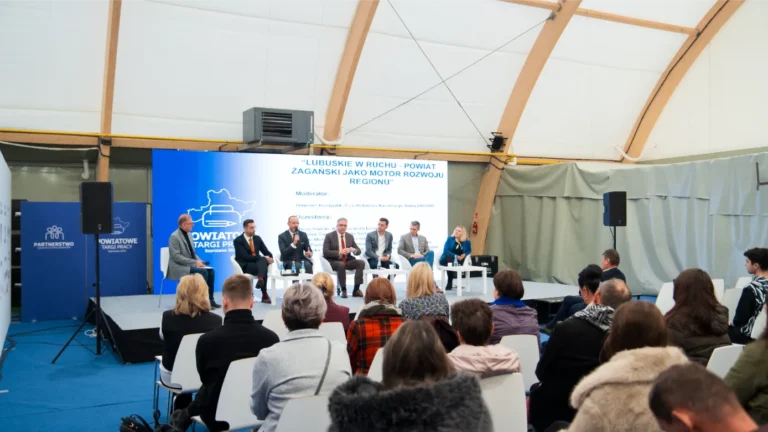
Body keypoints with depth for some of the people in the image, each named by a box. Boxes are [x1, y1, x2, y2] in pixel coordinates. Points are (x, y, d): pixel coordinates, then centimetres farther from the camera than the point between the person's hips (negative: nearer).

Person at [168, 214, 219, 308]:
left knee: (210, 271, -10)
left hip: (190, 265, 8)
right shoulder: (174, 237, -14)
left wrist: (199, 261, -2)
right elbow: (176, 257, -21)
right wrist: (194, 262, -22)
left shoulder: (188, 235, 13)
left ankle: (210, 299, -6)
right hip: (179, 267, -8)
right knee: (203, 272, -27)